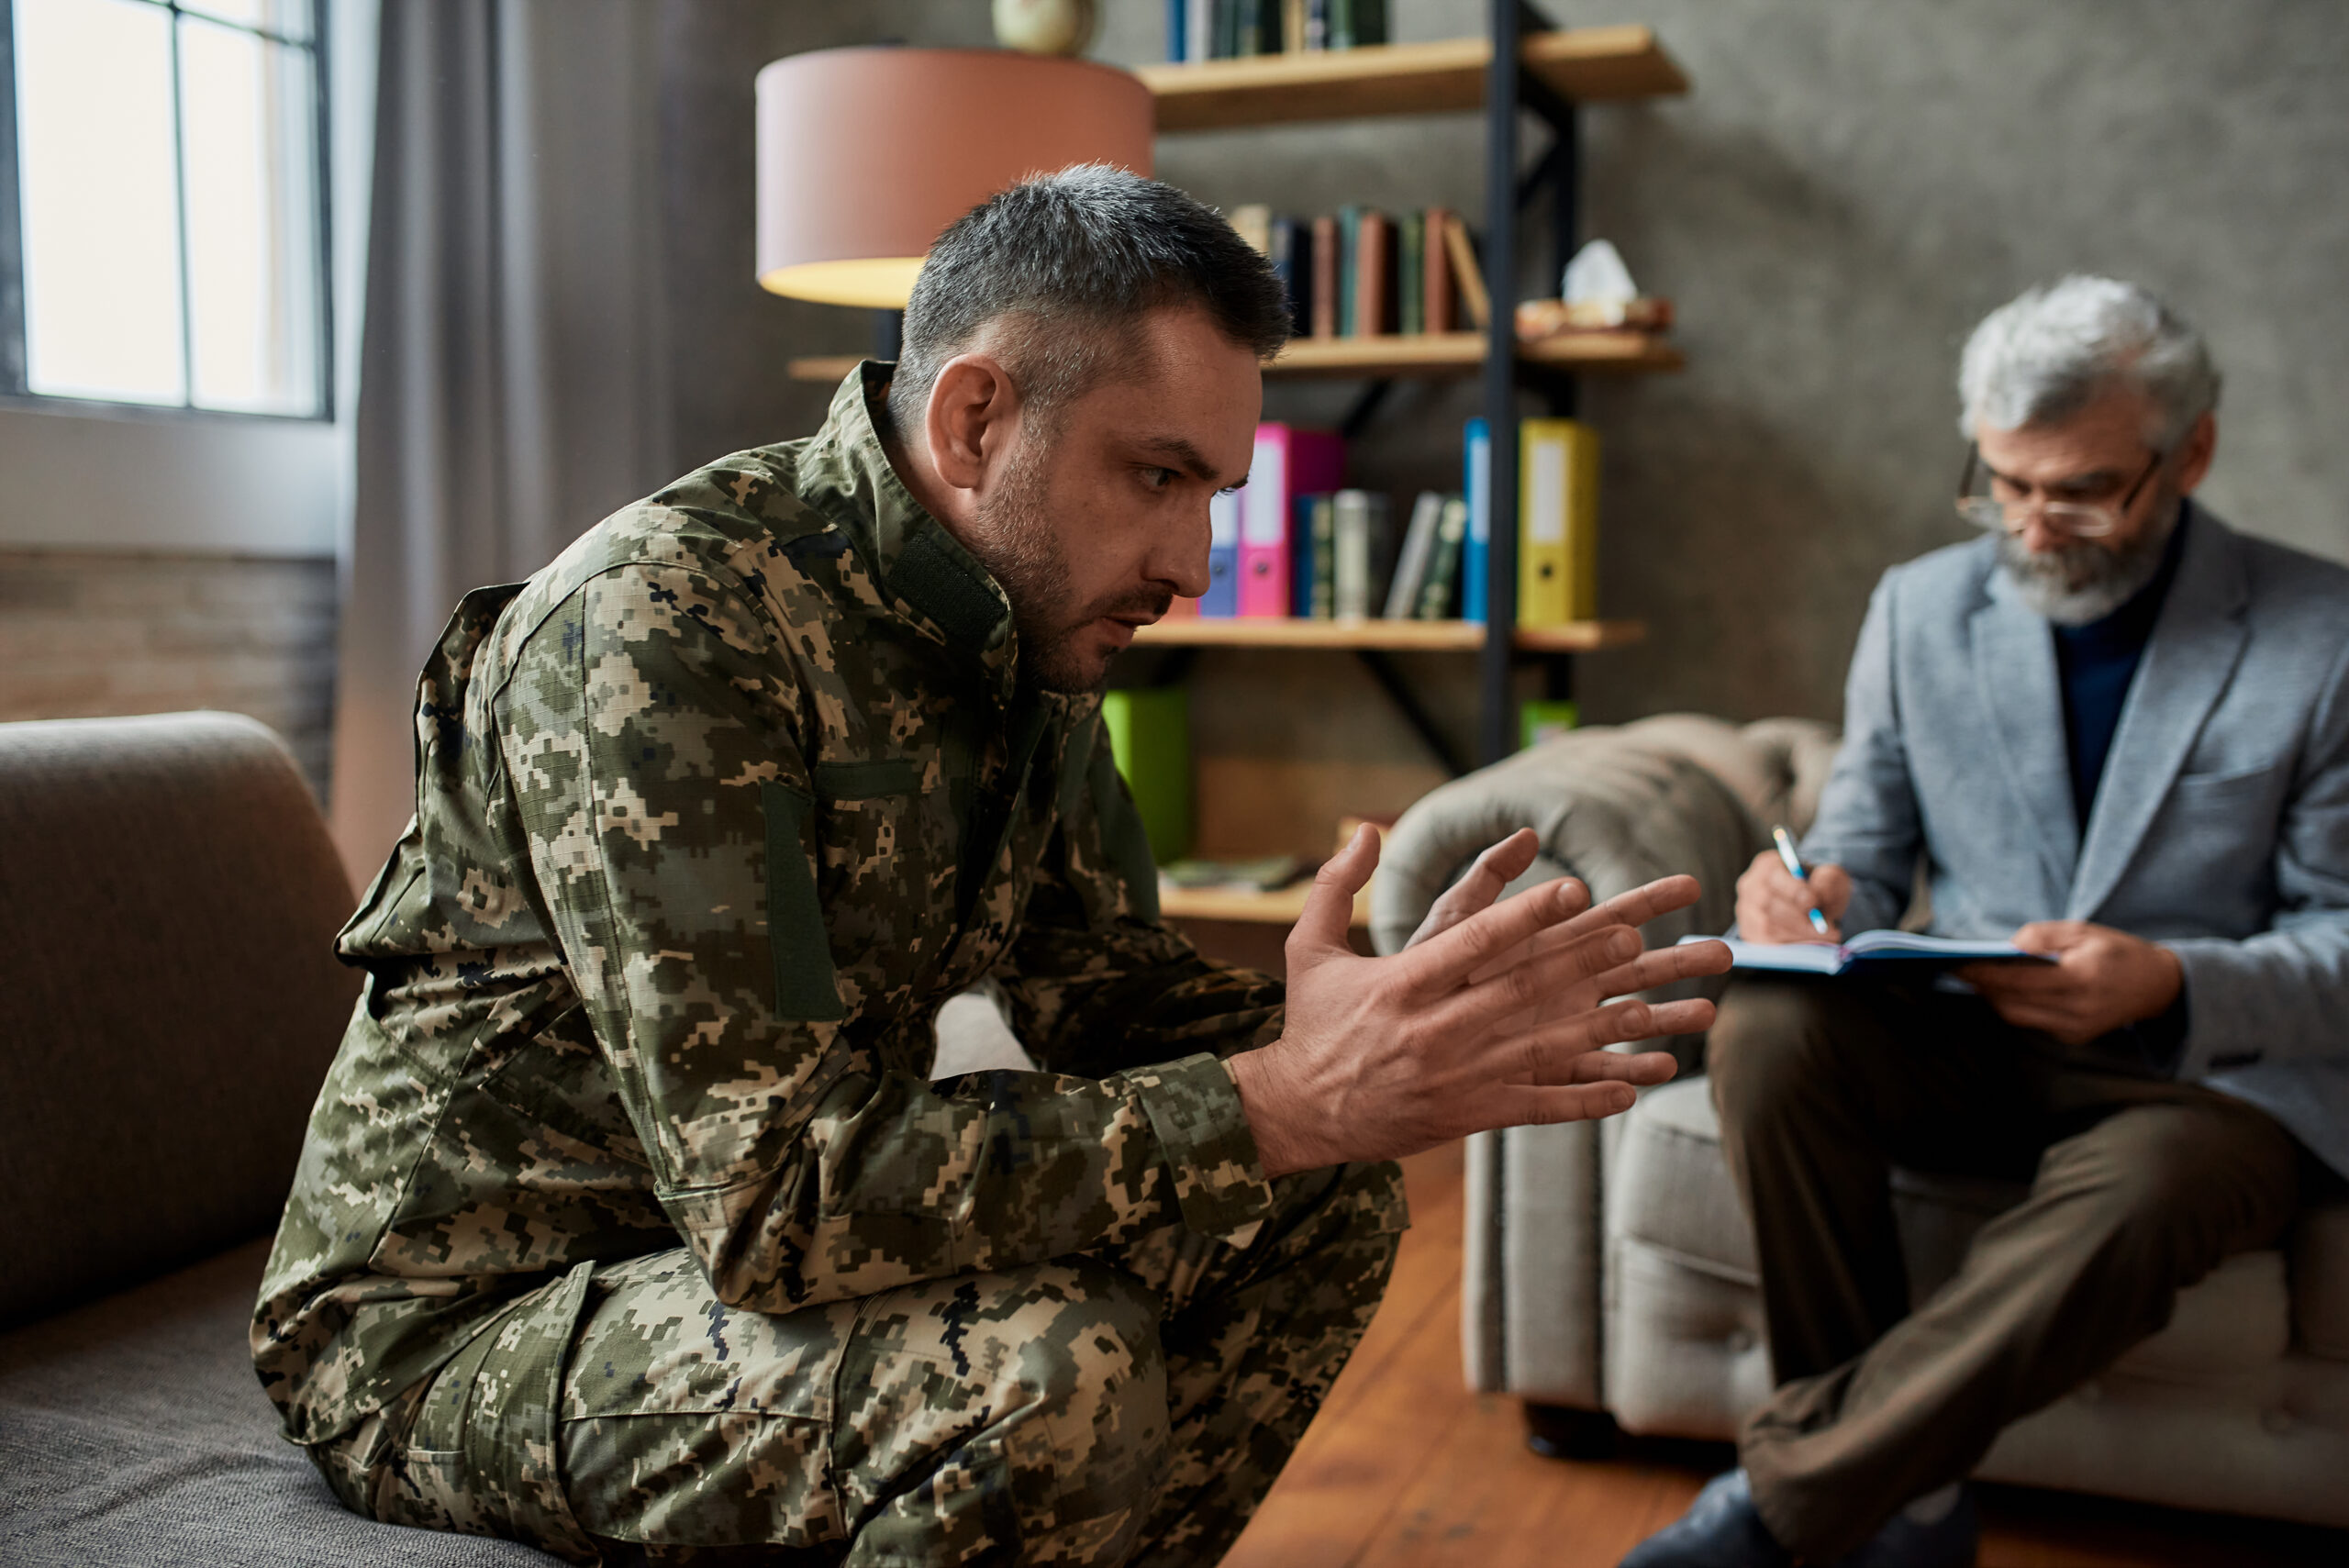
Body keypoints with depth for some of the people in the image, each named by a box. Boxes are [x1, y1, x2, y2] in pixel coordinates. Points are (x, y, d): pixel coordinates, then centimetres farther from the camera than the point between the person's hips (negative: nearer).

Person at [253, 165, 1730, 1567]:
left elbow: (1116, 997, 4)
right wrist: (1288, 1101, -32)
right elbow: (769, 1196, -32)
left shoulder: (1031, 631, -1)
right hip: (455, 1325, -7)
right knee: (1052, 1368, -33)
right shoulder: (659, 625, -27)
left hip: (748, 1235, 8)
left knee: (1326, 1200, -1)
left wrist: (1400, 1039, -15)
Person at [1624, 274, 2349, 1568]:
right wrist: (1813, 897, -18)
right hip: (1968, 1040, 3)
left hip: (2214, 1069, -2)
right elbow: (1866, 850, 8)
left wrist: (2172, 986, -25)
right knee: (1767, 1027, -30)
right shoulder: (1921, 606, 5)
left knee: (2131, 1203, -39)